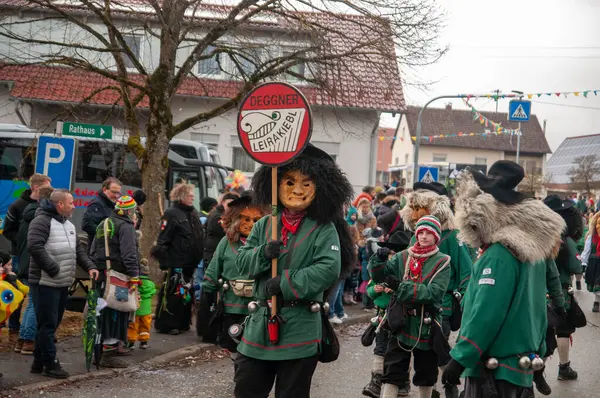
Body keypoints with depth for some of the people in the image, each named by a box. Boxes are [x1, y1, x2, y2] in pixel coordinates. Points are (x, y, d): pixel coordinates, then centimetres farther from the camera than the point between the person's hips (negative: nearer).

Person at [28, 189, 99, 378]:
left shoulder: (69, 225, 18)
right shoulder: (42, 220, -11)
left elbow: (78, 249, 21)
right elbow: (34, 246, -23)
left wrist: (89, 266, 5)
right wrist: (53, 269, -21)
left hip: (63, 283, 9)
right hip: (46, 283, -9)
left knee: (52, 324, 14)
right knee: (48, 324, -4)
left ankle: (39, 361, 24)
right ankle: (50, 363, 3)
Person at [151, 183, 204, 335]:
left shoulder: (194, 214, 15)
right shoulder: (172, 214, -10)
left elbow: (200, 238, 21)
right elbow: (163, 241, -15)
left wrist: (198, 258, 15)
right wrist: (165, 260, -18)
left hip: (190, 263, 8)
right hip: (176, 262, -8)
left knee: (186, 294, 14)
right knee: (172, 294, -5)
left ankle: (183, 323, 23)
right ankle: (165, 325, 3)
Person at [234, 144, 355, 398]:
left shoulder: (324, 229, -6)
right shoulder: (264, 225, 8)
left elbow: (329, 270, -18)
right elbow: (242, 263, 5)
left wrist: (286, 284, -21)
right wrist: (263, 254, -15)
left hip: (300, 330, -4)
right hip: (261, 323, 4)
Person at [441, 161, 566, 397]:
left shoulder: (498, 256, -18)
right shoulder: (532, 249, 10)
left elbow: (485, 314, -23)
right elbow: (537, 309, 16)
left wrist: (459, 359, -19)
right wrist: (536, 353, 23)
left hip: (493, 370, -9)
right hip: (522, 367, 9)